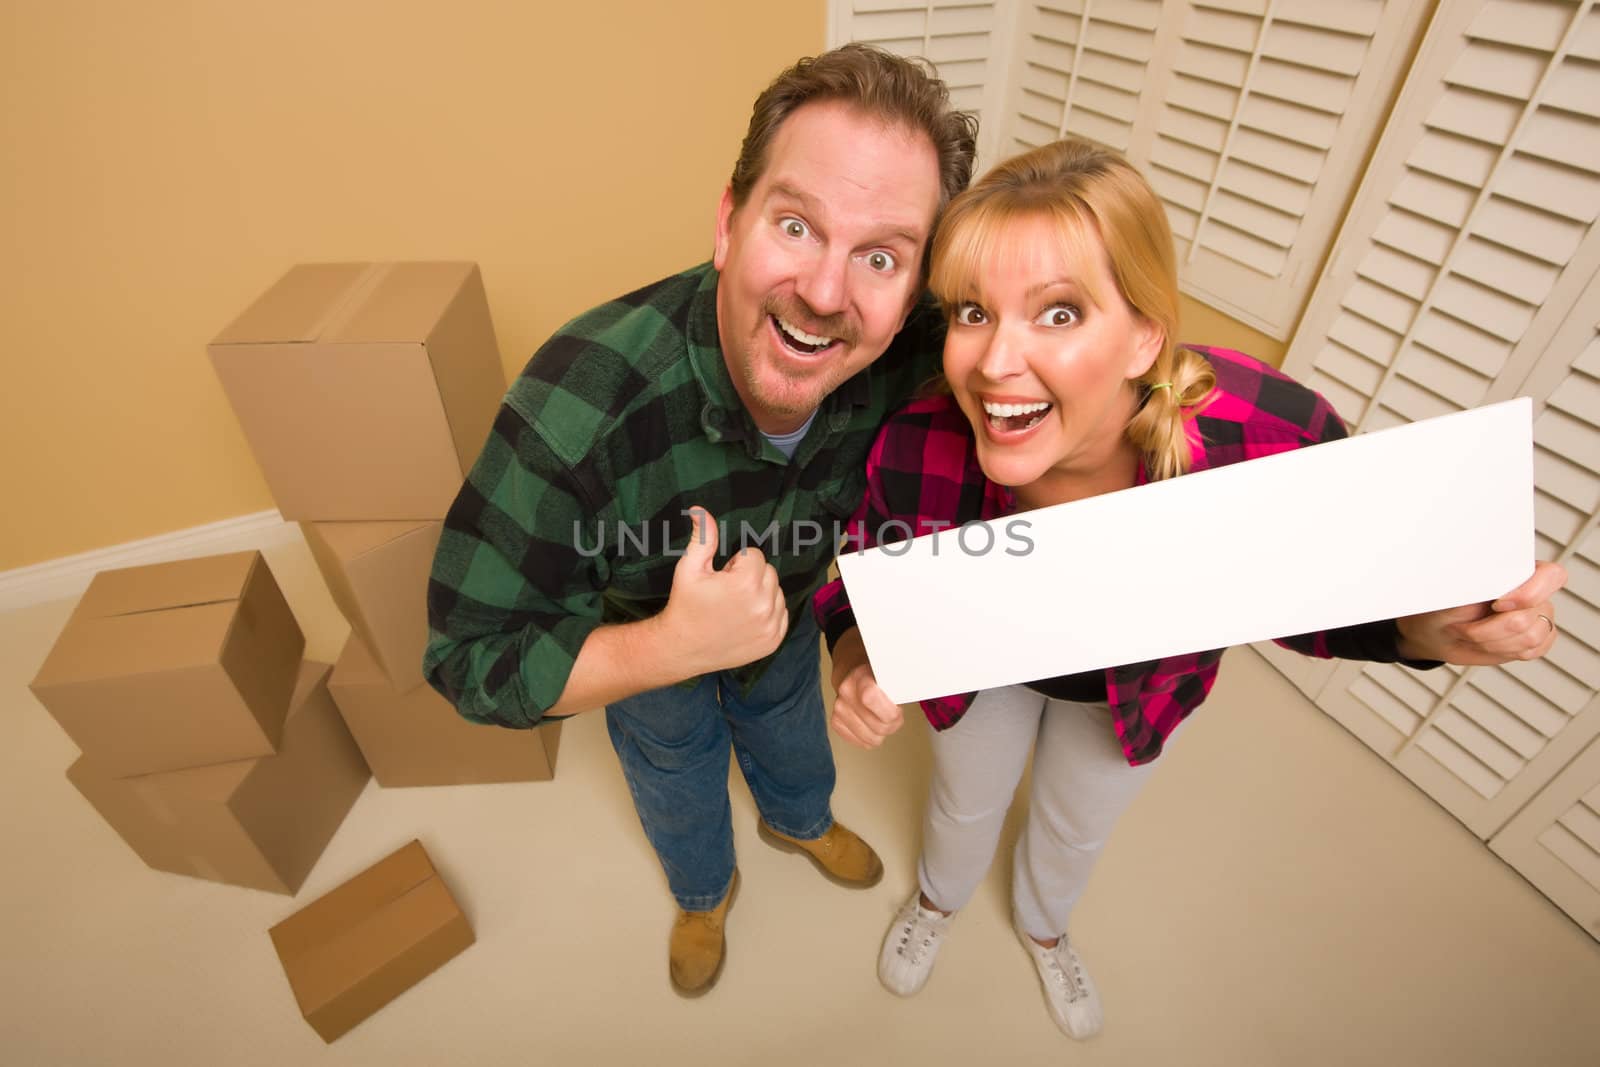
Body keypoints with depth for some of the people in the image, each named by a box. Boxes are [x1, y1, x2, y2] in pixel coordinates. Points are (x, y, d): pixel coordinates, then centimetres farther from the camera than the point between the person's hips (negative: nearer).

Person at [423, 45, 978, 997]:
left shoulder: (913, 357, -31)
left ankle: (800, 821, 72)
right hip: (640, 650, -2)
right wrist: (675, 645, -46)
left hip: (786, 623, 3)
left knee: (794, 747, 34)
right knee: (680, 800, 28)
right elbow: (474, 662, -33)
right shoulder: (579, 407, -43)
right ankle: (705, 892, 66)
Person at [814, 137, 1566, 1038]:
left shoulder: (1276, 439, -38)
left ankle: (1043, 925, 70)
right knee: (966, 801, 30)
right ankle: (940, 897, 70)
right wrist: (863, 663, -38)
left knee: (1079, 826, 31)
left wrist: (1422, 629, -35)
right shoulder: (917, 453, -38)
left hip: (1140, 686, 1)